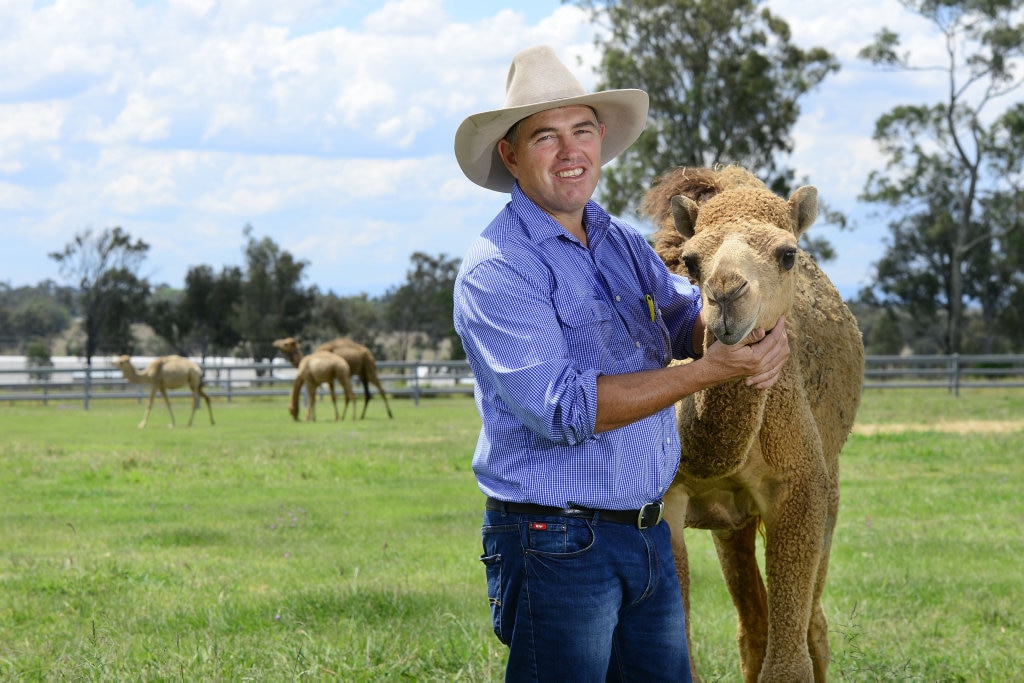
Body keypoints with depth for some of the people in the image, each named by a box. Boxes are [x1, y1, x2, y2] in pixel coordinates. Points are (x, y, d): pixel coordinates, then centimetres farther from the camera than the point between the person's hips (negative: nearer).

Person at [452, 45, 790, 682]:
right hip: (555, 549, -7)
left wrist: (758, 335, -20)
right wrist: (706, 370, -25)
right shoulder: (496, 270, -14)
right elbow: (560, 408, -22)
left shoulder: (624, 243, 13)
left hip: (650, 535, 7)